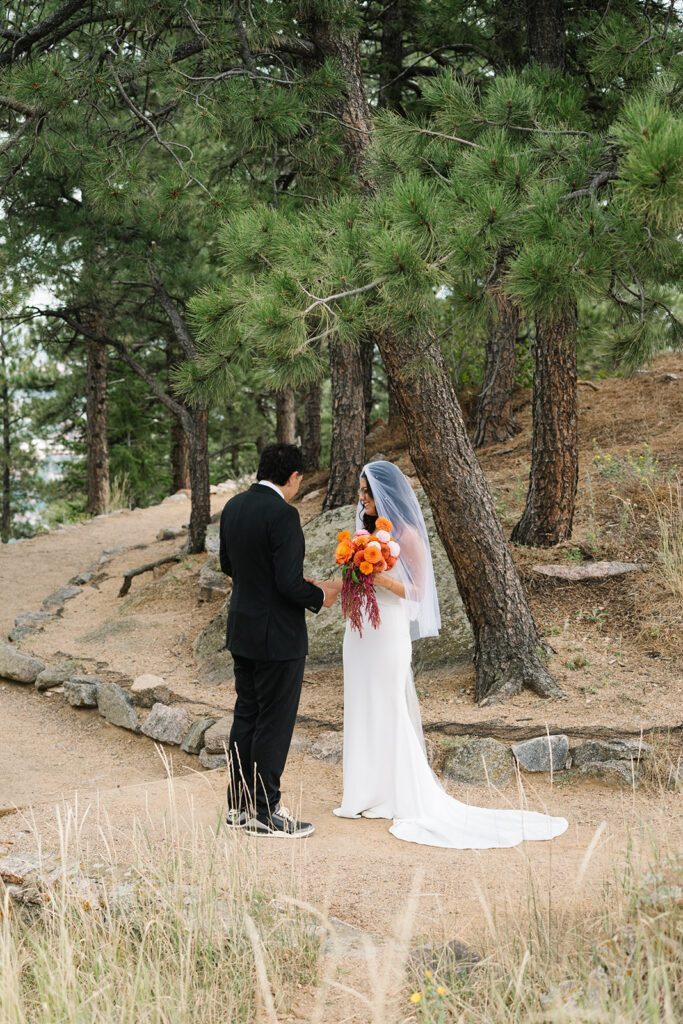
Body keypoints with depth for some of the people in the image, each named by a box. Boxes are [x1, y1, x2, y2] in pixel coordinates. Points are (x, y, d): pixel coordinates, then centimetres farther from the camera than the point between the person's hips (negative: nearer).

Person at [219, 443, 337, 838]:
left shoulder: (233, 506, 4)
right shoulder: (283, 514, -22)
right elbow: (289, 583, -24)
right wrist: (320, 597, -5)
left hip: (243, 631, 8)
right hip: (278, 637, -8)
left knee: (247, 717, 17)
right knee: (275, 723, 2)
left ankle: (239, 804, 26)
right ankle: (265, 813, 10)